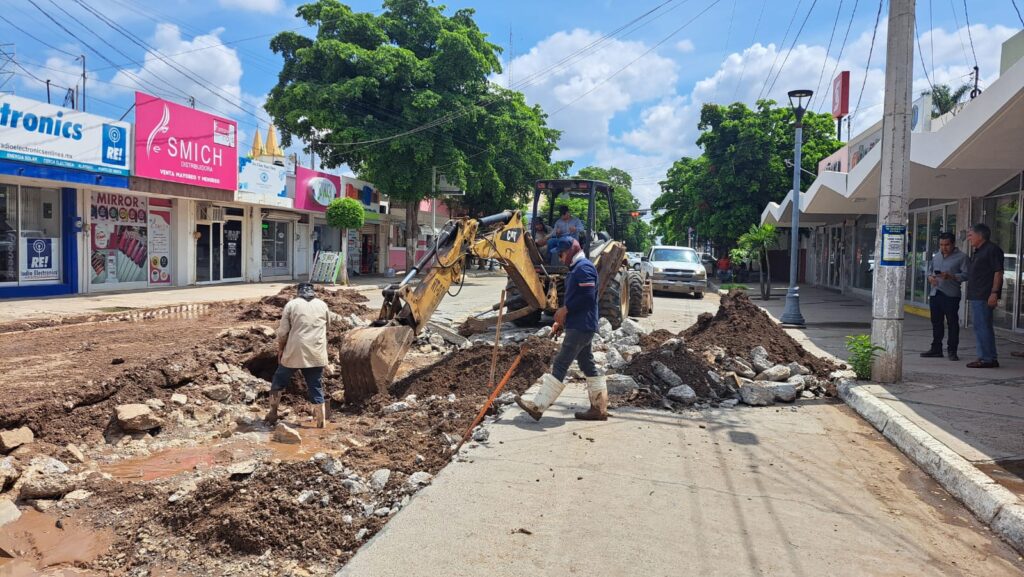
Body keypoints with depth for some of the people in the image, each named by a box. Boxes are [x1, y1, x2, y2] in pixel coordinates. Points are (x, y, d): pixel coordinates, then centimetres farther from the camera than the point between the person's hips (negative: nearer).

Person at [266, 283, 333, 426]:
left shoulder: (291, 304, 2)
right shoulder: (323, 305, 9)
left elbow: (282, 332, -1)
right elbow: (327, 326, 20)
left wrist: (280, 350, 10)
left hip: (294, 351, -2)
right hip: (316, 354, 2)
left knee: (279, 381, 18)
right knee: (315, 386, 8)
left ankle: (273, 413, 25)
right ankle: (321, 420, 9)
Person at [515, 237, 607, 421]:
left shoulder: (583, 267, -14)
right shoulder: (577, 268, 18)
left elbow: (587, 296, -24)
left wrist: (565, 309, -15)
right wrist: (564, 317, 11)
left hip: (581, 327, -11)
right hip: (579, 326, 11)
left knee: (560, 365, -10)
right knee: (588, 365, 12)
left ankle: (538, 406, -8)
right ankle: (599, 408, 18)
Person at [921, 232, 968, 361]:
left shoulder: (961, 257, -2)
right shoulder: (936, 256, 16)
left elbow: (966, 274, -9)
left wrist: (951, 276, -22)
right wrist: (930, 277, 1)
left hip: (951, 295, -6)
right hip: (935, 293, 6)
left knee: (952, 323, -2)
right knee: (936, 322, 11)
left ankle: (952, 351, 4)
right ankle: (936, 349, 19)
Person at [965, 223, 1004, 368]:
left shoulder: (992, 249, -10)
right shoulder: (978, 252, 20)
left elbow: (998, 272, -16)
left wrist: (994, 293, -22)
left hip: (984, 296, -10)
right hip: (976, 296, 10)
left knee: (982, 326, -9)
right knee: (983, 327, 14)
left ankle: (987, 358, -6)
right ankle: (990, 358, 20)